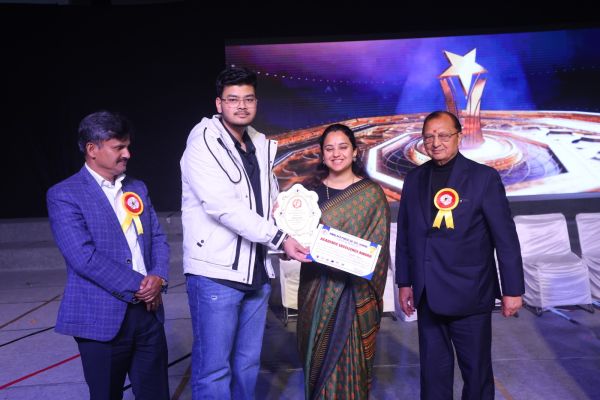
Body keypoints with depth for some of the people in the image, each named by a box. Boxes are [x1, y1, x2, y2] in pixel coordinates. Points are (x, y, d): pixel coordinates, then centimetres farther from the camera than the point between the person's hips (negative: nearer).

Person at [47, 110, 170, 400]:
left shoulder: (137, 188, 12)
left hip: (148, 311, 5)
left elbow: (158, 238, 11)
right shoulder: (64, 195, -7)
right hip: (102, 318, -5)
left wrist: (158, 277, -8)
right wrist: (137, 286, -15)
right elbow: (84, 257, -17)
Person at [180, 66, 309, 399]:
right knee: (214, 368, 2)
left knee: (248, 362, 16)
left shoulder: (261, 145, 11)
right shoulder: (202, 143, -10)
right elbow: (222, 206, -21)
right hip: (216, 272, -6)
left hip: (256, 272, 6)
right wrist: (280, 239, -20)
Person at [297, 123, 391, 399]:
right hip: (317, 290, 3)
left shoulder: (371, 193, -1)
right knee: (320, 357, 12)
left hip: (355, 291, -2)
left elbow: (378, 245, -2)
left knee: (350, 361, 3)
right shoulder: (312, 192, 7)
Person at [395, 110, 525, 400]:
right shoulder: (414, 179, 6)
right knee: (433, 370, 16)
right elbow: (405, 234, 9)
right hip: (428, 297, 4)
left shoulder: (484, 177, -7)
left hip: (470, 296, -3)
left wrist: (513, 289, -6)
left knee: (477, 371, 11)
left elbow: (505, 237, -6)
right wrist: (405, 282, 10)